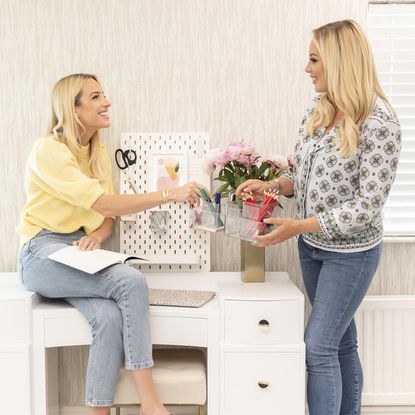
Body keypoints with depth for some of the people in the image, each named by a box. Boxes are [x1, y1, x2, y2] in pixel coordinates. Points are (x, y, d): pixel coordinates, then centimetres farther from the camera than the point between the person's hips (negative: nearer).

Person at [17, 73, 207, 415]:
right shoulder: (48, 150, -13)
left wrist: (95, 237, -11)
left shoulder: (99, 153, 11)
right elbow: (104, 204, -23)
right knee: (132, 282, -28)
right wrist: (171, 194, -24)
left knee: (110, 316, -27)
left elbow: (106, 217, 13)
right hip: (43, 254, -6)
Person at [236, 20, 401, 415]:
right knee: (341, 340, 18)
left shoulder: (379, 123, -22)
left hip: (351, 252, -7)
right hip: (312, 245, 7)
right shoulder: (317, 110, 0)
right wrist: (271, 185, -8)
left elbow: (367, 206, -23)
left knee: (318, 346, -4)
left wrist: (298, 226, -26)